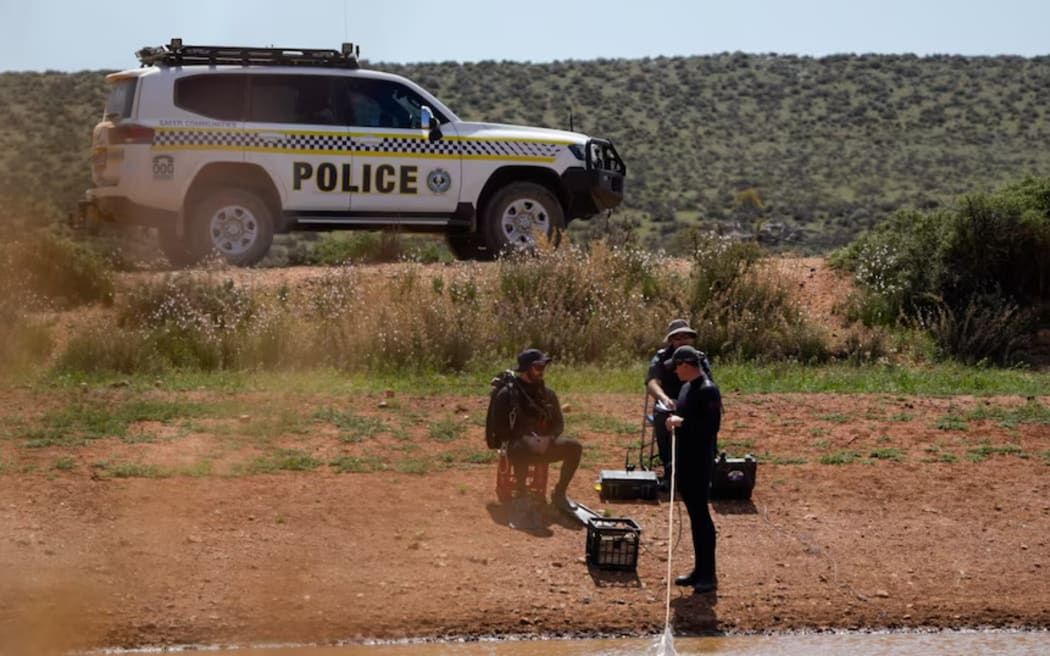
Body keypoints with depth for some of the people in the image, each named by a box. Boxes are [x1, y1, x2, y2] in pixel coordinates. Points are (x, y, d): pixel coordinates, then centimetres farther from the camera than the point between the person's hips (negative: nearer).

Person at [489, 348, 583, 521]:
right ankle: (521, 494, -24)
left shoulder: (548, 394, 13)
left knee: (574, 447, -20)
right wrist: (528, 437, -20)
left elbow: (559, 423, 12)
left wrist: (548, 438, -11)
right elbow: (500, 429, -7)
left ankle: (560, 494, -7)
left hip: (544, 444, 5)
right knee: (522, 448, -42)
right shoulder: (507, 395, -3)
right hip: (519, 443, -5)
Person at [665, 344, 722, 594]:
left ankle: (708, 575, -1)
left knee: (700, 515, -6)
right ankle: (699, 571, 21)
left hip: (699, 463, -10)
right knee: (694, 514, 14)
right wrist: (674, 421, 4)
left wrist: (682, 422, -21)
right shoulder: (687, 388, 13)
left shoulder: (708, 390, -16)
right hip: (685, 461, 10)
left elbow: (711, 426, -24)